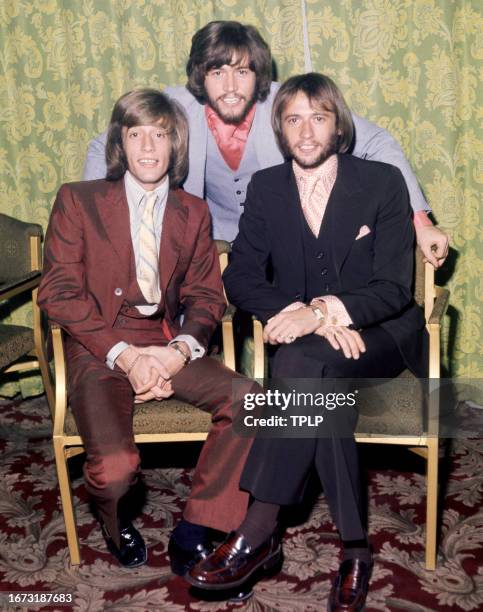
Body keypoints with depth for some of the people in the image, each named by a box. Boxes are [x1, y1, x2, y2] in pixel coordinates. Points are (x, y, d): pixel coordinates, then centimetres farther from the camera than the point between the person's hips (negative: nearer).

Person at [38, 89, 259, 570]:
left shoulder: (193, 212, 13)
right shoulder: (78, 200, 3)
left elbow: (205, 295, 10)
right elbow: (57, 294, -5)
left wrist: (181, 350, -12)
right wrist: (125, 355, -16)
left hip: (168, 345, 4)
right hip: (98, 349, -3)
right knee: (114, 465, -27)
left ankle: (199, 531, -4)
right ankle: (117, 524, 13)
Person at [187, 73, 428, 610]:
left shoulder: (382, 182, -3)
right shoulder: (265, 188, 5)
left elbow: (394, 288, -10)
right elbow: (239, 278, -3)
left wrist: (322, 310, -27)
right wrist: (312, 316, -20)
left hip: (381, 334, -2)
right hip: (308, 337, 2)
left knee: (302, 362, -34)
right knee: (322, 383, -34)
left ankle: (258, 533, -28)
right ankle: (354, 546, -21)